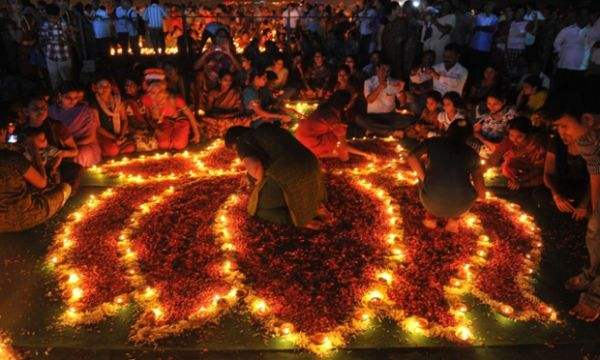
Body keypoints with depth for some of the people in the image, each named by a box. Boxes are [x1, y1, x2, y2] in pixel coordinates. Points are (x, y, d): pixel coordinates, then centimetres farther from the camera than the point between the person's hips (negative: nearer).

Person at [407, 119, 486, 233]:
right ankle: (453, 220, 23)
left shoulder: (433, 142, 12)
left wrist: (425, 179, 7)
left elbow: (412, 157, -4)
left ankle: (431, 216, 23)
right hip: (460, 206, 1)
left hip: (431, 201, 0)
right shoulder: (471, 153, 14)